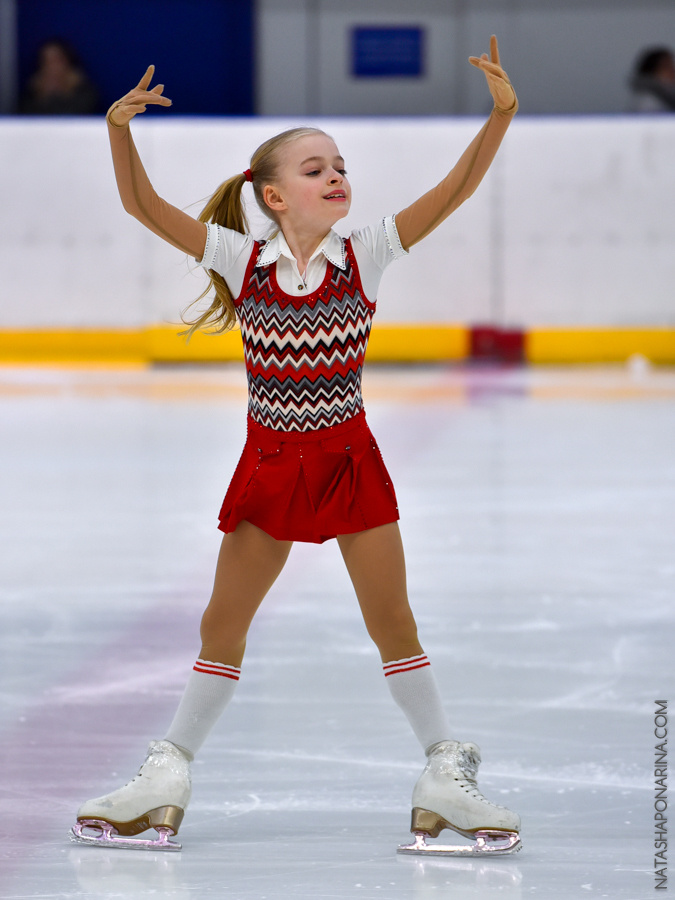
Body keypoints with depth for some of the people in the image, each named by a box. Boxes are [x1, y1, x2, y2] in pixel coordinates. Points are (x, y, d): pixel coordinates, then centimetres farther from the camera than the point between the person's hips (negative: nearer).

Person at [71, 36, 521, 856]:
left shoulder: (364, 255, -9)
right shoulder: (243, 260, -9)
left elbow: (453, 190, -16)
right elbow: (144, 206, -12)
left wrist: (500, 115, -27)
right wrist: (119, 130, -27)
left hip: (348, 460, -1)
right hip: (270, 464, 1)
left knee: (393, 623, 3)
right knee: (222, 624, 8)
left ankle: (445, 778, 12)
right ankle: (168, 776, 19)